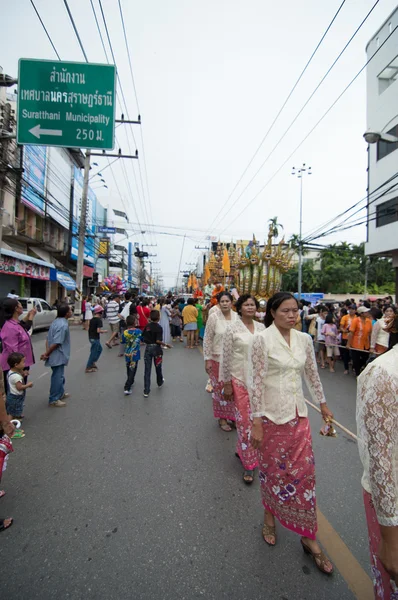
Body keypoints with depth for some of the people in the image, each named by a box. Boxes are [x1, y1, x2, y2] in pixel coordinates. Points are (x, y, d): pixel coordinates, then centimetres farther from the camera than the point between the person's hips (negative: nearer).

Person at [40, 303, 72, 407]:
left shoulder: (56, 322, 8)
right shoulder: (63, 325, -23)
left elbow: (48, 339, 8)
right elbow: (56, 343, -25)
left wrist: (46, 353, 0)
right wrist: (46, 354, -13)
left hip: (56, 355, 10)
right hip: (58, 356, -10)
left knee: (59, 376, 22)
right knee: (57, 377, 2)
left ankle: (60, 393, 38)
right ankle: (53, 400, 13)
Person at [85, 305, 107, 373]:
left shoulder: (92, 319, 7)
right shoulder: (99, 320, -17)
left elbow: (88, 328, 12)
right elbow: (98, 331, -23)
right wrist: (104, 331, -7)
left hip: (91, 337, 9)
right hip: (95, 339, -9)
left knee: (99, 349, 24)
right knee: (93, 353, 2)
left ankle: (93, 362, 25)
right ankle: (88, 368, 10)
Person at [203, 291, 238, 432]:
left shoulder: (237, 316, 0)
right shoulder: (213, 317, -10)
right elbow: (207, 340, -8)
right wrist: (207, 360, -9)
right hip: (218, 359, -3)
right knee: (220, 388, 9)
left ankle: (233, 415, 31)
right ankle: (222, 418, 28)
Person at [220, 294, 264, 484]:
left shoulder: (261, 327, 3)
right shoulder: (232, 329, -9)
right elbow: (226, 357, -7)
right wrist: (227, 383, -6)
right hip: (240, 380, -4)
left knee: (255, 418, 15)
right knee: (245, 420, 4)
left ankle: (242, 449, 40)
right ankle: (249, 464, 22)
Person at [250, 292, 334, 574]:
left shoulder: (304, 339, 1)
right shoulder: (262, 339, -15)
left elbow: (312, 374, 13)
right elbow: (256, 382, -14)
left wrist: (323, 403, 20)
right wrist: (256, 422, -13)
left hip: (299, 415, 4)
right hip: (272, 415, -4)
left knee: (304, 472, 11)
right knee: (272, 469, 15)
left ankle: (309, 537, 32)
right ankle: (270, 517, 44)